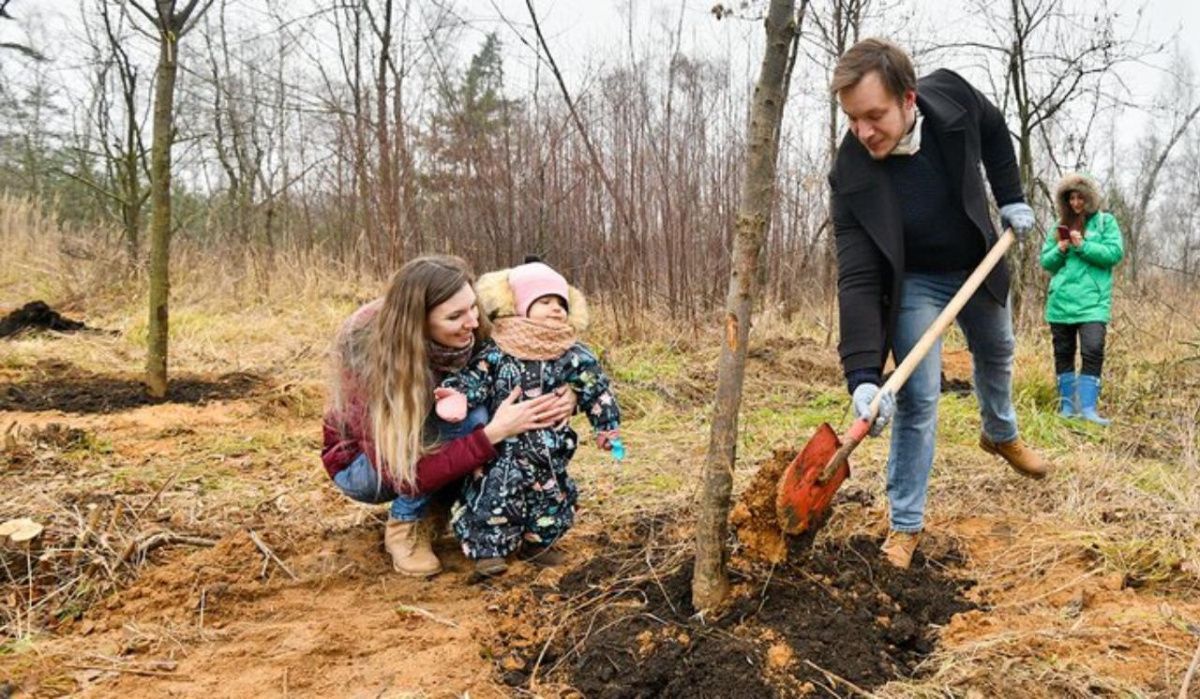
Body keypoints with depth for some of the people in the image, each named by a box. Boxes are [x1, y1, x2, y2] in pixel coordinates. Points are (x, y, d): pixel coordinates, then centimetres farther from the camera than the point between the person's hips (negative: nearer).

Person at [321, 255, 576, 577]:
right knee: (467, 418, -32)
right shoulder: (371, 358, -36)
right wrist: (493, 433, -43)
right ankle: (406, 525, -13)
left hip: (435, 454, 6)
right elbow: (408, 476, -37)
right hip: (362, 464, -5)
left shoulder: (469, 335, -23)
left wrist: (558, 403, -29)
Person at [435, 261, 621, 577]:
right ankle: (488, 548, 8)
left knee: (552, 497, 11)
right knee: (494, 494, -9)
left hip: (549, 451, 3)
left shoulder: (574, 357, 0)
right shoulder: (496, 354, -7)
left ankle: (537, 543, 33)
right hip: (503, 446, -3)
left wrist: (607, 425, 3)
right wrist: (456, 394, -29)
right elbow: (473, 379, -9)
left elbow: (596, 390, 4)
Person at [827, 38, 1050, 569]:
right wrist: (863, 375, -44)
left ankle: (1000, 435, 57)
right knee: (917, 398, -10)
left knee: (996, 354, 26)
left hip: (978, 264, 4)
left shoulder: (952, 96, -26)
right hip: (914, 282, -4)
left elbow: (994, 131, 1)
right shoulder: (850, 175, -34)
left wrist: (1011, 197, -4)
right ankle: (905, 523, 4)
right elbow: (858, 280, -36)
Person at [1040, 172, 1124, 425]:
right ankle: (1067, 403, 18)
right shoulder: (1059, 226, 14)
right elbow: (1046, 262, 13)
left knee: (1093, 351, -16)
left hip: (1092, 301, -3)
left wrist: (1083, 246, -14)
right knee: (1063, 353, 8)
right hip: (1061, 300, 4)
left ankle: (1087, 406, -15)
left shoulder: (1105, 221, 6)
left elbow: (1115, 253, -5)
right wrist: (1060, 250, -7)